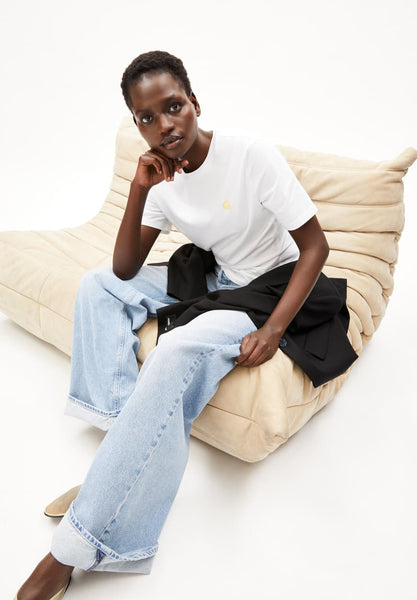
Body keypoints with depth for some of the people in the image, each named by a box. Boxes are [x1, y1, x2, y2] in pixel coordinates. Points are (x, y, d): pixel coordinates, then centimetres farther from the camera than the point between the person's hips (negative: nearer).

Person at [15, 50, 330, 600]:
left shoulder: (252, 155, -19)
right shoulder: (164, 174, -2)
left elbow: (316, 246, -18)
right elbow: (125, 270, -4)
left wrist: (273, 330, -28)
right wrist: (139, 192, -17)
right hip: (213, 280, 7)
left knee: (177, 352, -34)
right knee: (98, 285, -2)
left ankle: (77, 545, -22)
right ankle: (120, 428, -9)